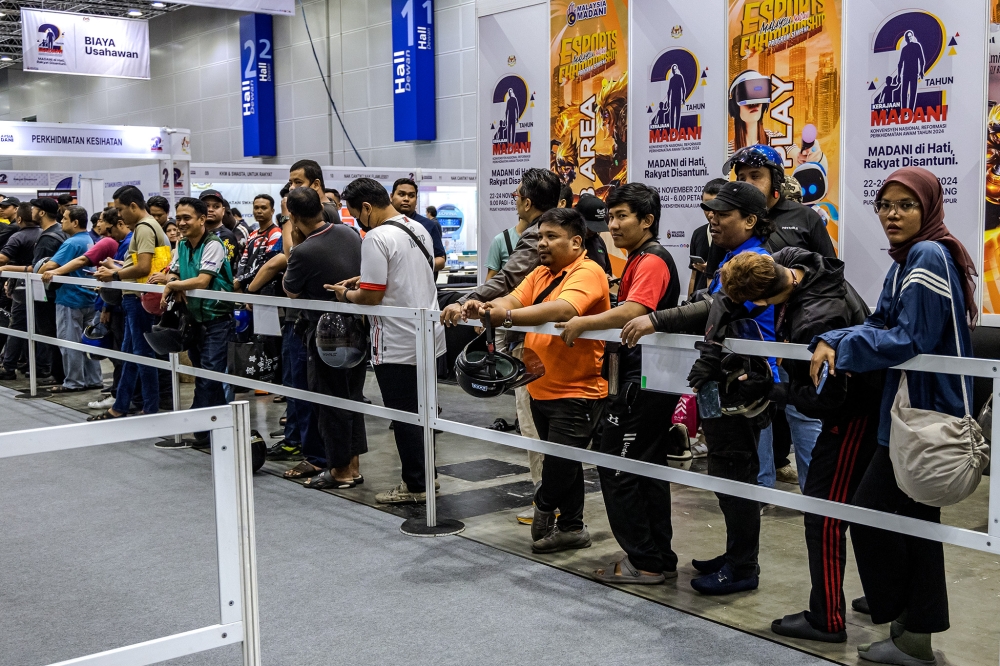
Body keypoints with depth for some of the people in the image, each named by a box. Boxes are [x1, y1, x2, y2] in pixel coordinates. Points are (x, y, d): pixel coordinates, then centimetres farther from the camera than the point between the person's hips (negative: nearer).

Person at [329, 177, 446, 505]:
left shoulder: (376, 238, -17)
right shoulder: (418, 229, 10)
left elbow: (372, 296, -19)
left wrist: (346, 294, 0)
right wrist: (364, 278, 17)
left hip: (398, 345, -9)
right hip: (429, 336, 9)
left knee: (404, 416, 1)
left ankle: (416, 486, 8)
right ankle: (425, 475, 26)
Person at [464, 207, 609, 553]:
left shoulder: (587, 272, -14)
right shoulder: (541, 274, 13)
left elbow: (562, 309, -32)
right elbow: (512, 300, -2)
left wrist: (506, 316, -40)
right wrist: (484, 308, -25)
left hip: (577, 391, -8)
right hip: (542, 389, 8)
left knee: (560, 461, -7)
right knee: (563, 462, 18)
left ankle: (543, 508, 21)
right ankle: (571, 528, 31)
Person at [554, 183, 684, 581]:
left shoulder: (652, 260, -15)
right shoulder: (638, 259, 17)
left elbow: (632, 312, -30)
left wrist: (583, 324, -23)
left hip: (643, 381, -11)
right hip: (649, 378, 11)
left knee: (617, 469, -5)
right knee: (648, 468, 14)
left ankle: (644, 562, 2)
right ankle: (661, 559, 23)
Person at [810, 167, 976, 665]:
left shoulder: (929, 256, -16)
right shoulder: (907, 261, 13)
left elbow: (910, 339, -22)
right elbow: (881, 325, 8)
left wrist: (840, 347, -16)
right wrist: (833, 342, -10)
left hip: (923, 412, -10)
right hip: (918, 408, 10)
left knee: (872, 512, -2)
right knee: (913, 518, 16)